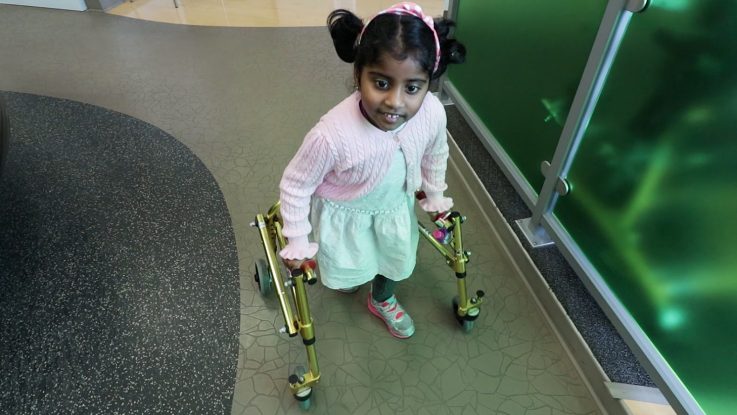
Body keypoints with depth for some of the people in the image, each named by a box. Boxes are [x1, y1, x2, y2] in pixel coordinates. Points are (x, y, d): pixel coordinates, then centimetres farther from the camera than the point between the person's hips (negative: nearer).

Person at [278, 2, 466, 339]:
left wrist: (434, 195, 11)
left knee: (398, 256, 26)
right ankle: (345, 275, 66)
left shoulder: (433, 113, -29)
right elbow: (294, 185, -25)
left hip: (396, 206, 4)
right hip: (343, 213, -3)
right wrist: (297, 241, -15)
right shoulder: (332, 134, -42)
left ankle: (383, 300, 61)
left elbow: (435, 155, -4)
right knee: (347, 265, 24)